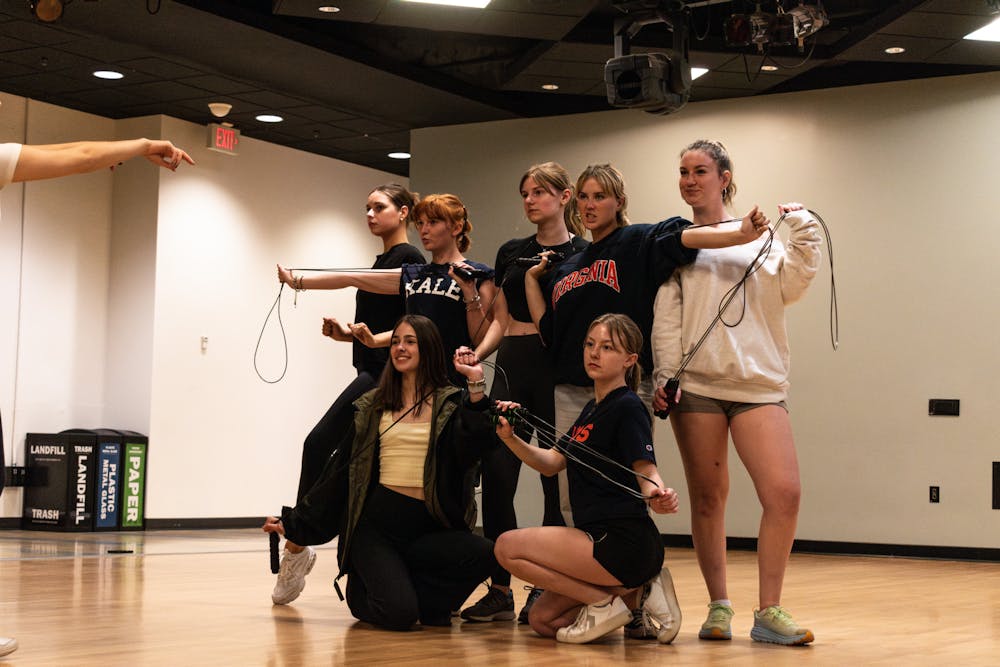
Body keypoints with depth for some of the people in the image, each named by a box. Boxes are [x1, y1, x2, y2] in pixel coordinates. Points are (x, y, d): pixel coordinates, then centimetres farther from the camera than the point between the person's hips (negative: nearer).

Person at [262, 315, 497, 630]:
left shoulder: (451, 403, 6)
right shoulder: (372, 406, 12)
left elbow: (471, 450, -13)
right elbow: (340, 471, 15)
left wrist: (476, 385, -18)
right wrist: (293, 523, 15)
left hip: (429, 528, 1)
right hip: (378, 524, -1)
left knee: (483, 553, -30)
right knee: (398, 614, -24)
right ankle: (363, 592, 13)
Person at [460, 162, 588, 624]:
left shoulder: (581, 254, 0)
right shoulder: (510, 253, 15)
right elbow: (501, 321, 15)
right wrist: (476, 353, -1)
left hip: (557, 366, -5)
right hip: (511, 366, 5)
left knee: (556, 480, -1)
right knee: (496, 474, -2)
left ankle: (545, 589, 8)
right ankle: (500, 589, 5)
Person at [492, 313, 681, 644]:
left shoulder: (628, 407, -10)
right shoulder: (592, 408, 18)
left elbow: (646, 471, -17)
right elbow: (552, 462, 16)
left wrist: (658, 496, -41)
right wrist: (510, 438, 0)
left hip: (625, 543, -10)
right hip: (602, 540, 10)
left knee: (508, 546, -14)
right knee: (542, 620, 12)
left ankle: (604, 603, -6)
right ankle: (636, 593, 12)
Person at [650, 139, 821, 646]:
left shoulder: (758, 237, 16)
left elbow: (790, 287, 3)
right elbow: (665, 318, 5)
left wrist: (804, 235, -4)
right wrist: (664, 375, -4)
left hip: (758, 384, 1)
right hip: (696, 385, 0)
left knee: (783, 493, -12)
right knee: (707, 497, 2)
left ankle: (768, 612, -4)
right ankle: (719, 608, 12)